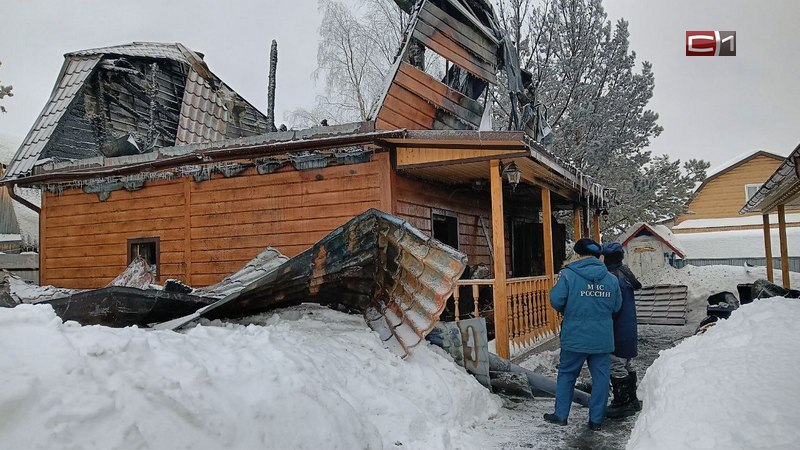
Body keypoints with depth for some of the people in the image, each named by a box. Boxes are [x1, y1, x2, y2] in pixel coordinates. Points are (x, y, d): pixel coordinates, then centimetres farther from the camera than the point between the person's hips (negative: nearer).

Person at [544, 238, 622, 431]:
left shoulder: (568, 274, -10)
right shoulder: (611, 279, 1)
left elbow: (556, 300, -15)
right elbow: (616, 307, 6)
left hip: (575, 337, -2)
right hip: (602, 338, 2)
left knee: (566, 374, 13)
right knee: (600, 377, 12)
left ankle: (561, 414, 19)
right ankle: (596, 419, 17)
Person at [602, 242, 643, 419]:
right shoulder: (625, 274, 12)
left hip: (618, 332, -10)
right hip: (629, 330, 10)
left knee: (617, 368, -1)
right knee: (625, 366, 19)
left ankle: (622, 404, 6)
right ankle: (631, 400, 30)